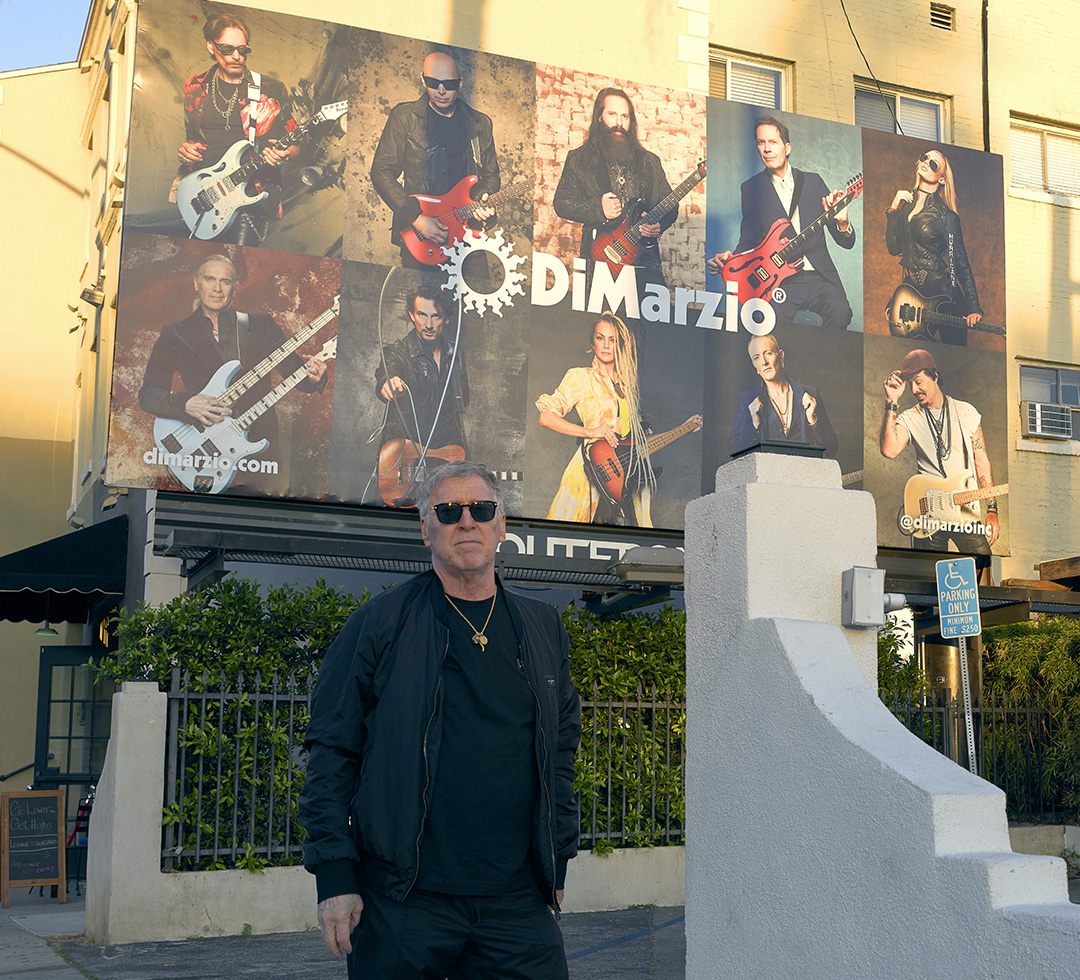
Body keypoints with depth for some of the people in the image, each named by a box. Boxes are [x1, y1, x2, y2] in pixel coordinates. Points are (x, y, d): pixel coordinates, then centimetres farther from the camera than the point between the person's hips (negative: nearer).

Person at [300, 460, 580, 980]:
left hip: (517, 902, 3)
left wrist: (557, 860, 14)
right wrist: (335, 876, -8)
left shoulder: (542, 629, 12)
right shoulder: (380, 623, 0)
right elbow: (331, 751, -2)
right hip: (403, 902, -3)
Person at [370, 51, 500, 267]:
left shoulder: (480, 124, 13)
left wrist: (482, 199, -6)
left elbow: (491, 174, 19)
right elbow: (381, 172, -2)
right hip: (417, 233, -2)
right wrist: (415, 217, -12)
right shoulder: (404, 117, 3)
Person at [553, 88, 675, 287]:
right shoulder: (579, 159, 11)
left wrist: (659, 225, -6)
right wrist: (598, 209, -10)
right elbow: (561, 203, 6)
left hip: (645, 258, 2)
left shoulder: (650, 162, 18)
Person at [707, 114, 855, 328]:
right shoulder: (752, 188, 10)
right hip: (779, 280, -2)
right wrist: (729, 259, -11)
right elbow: (748, 243, 11)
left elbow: (847, 242, 11)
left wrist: (842, 221, -13)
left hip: (819, 277, 2)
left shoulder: (813, 182, 13)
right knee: (774, 320, -33)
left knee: (840, 312, -28)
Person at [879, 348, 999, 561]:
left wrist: (992, 510, 4)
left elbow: (981, 462, 10)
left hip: (968, 513, 1)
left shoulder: (966, 412, 9)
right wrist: (892, 402, -14)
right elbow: (889, 450, -18)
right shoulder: (909, 419, 3)